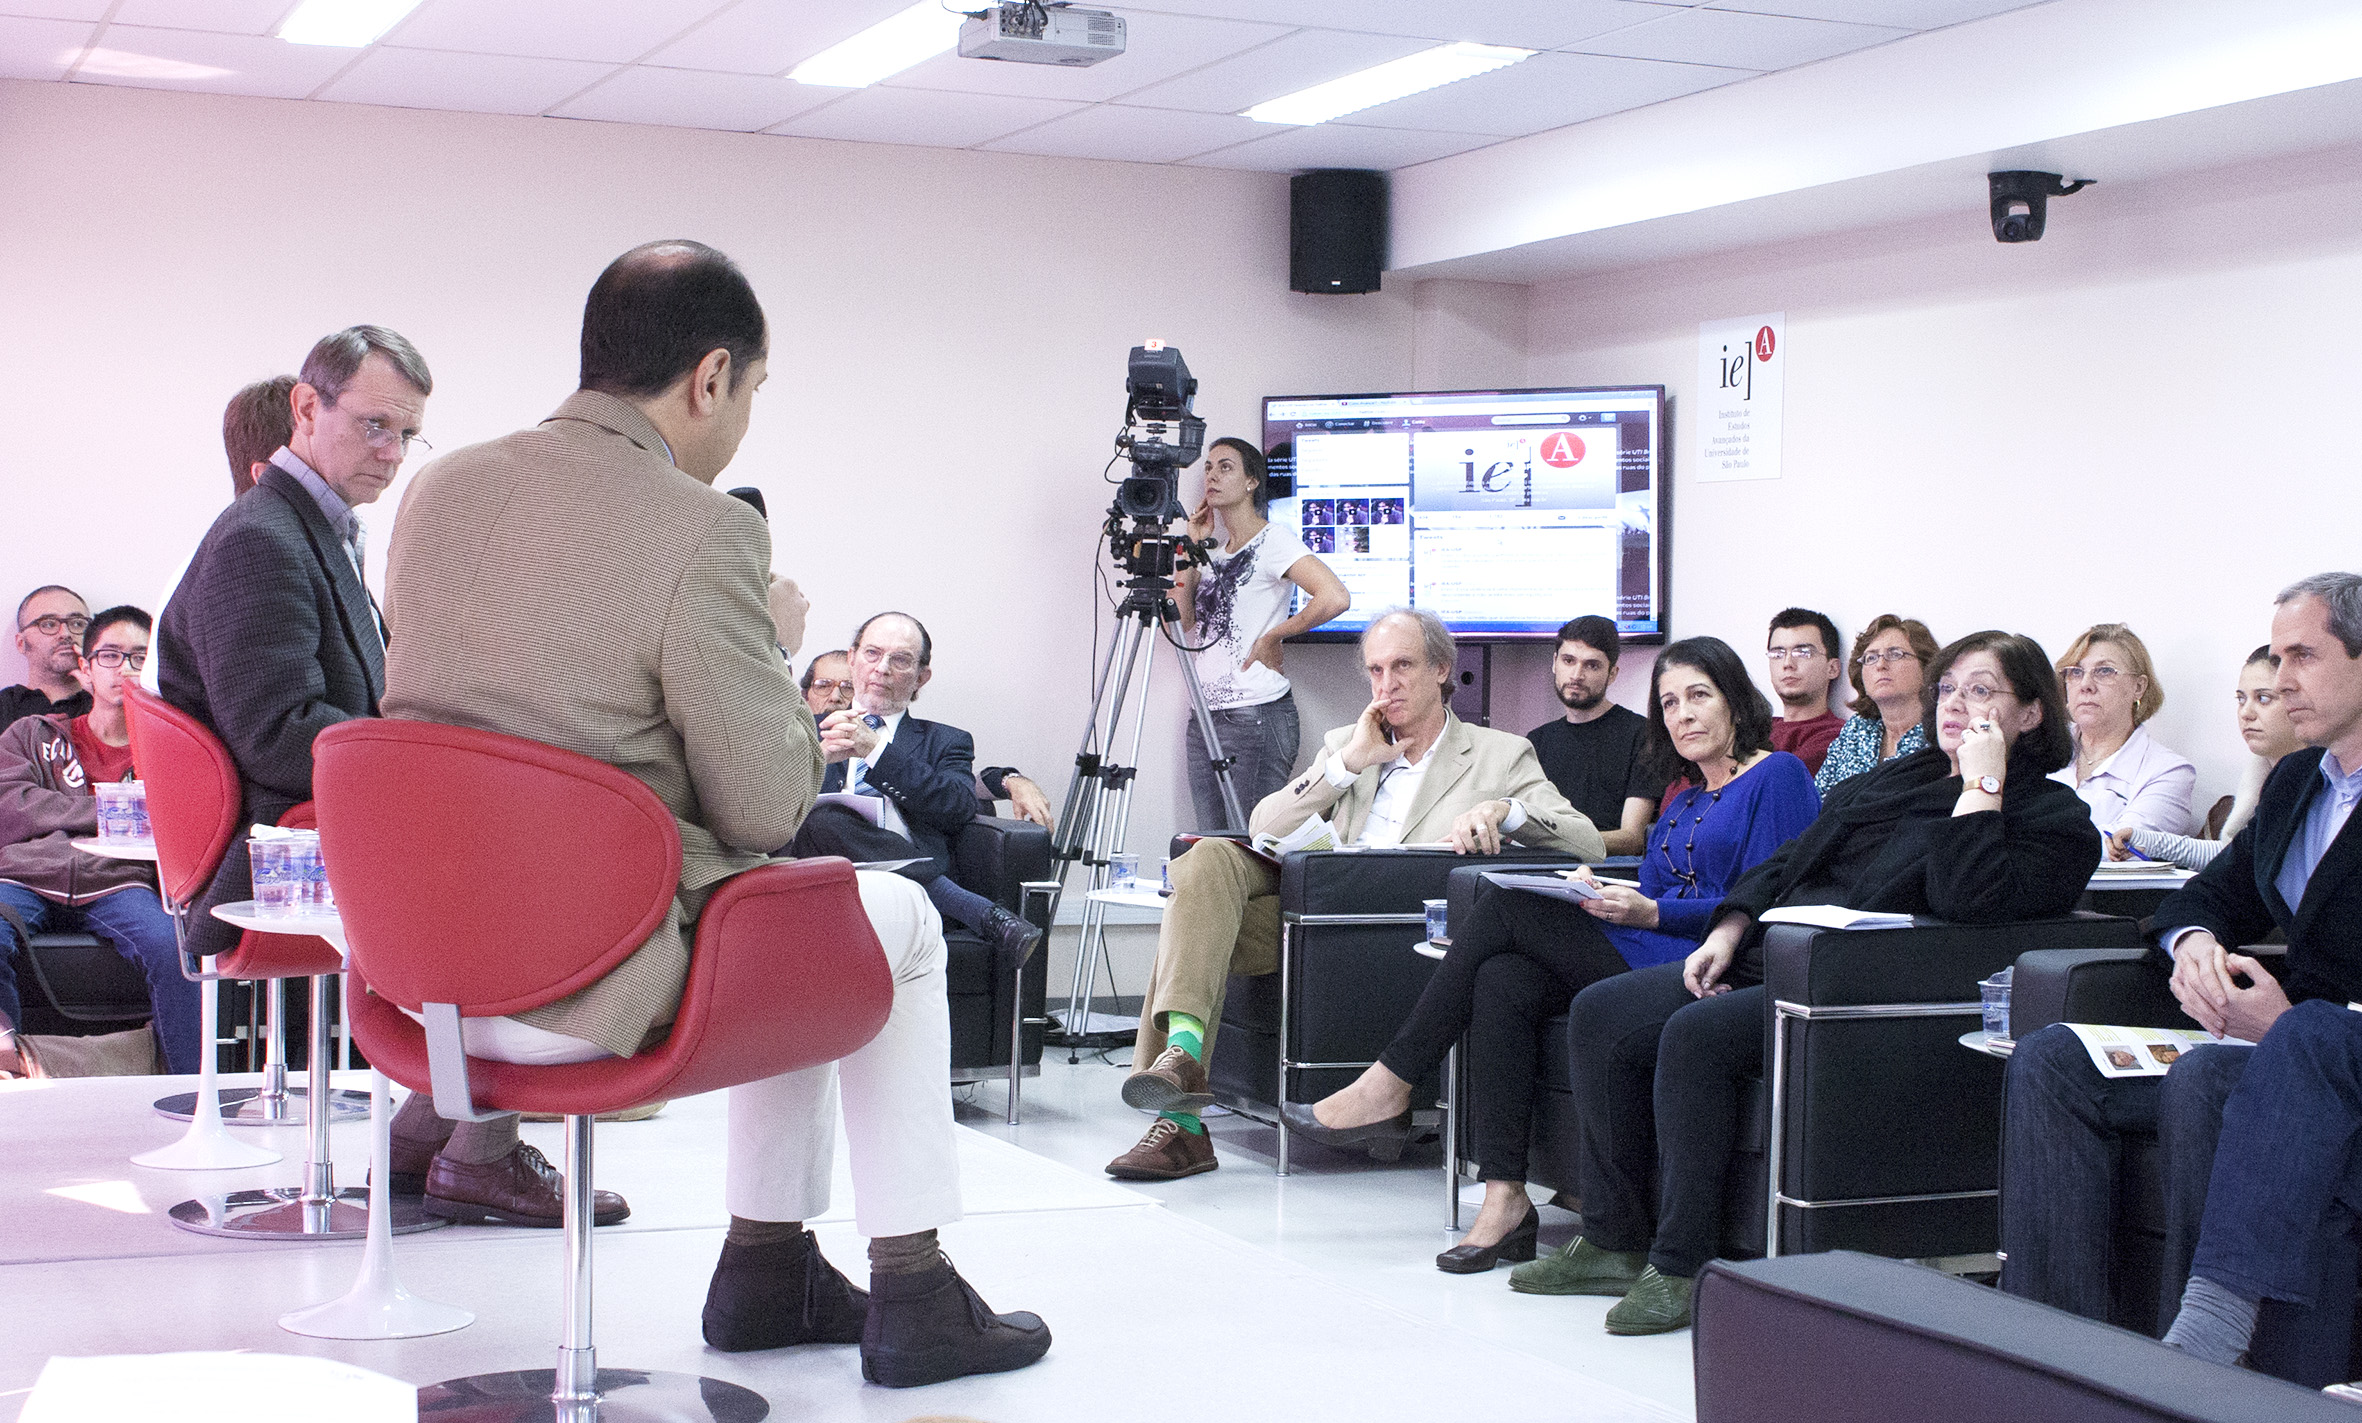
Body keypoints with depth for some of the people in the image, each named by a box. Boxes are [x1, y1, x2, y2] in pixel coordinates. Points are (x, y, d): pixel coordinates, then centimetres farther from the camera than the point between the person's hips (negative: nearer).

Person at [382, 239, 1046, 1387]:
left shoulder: (440, 489, 5)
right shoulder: (702, 533, -18)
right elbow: (765, 811, -13)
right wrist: (775, 651, 5)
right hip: (585, 990, -8)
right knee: (899, 920, 17)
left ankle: (769, 1271, 34)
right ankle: (910, 1297, 22)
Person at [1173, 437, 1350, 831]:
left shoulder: (1273, 539, -7)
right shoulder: (1215, 553, 18)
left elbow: (1334, 597, -21)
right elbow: (1182, 620, 9)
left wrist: (1272, 637, -12)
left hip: (1256, 714, -8)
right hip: (1205, 718, 8)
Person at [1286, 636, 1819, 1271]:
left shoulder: (1778, 776, 2)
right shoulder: (1684, 799, 27)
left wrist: (1650, 912, -18)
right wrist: (1602, 892, -2)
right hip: (1641, 960, 8)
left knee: (1509, 907, -16)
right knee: (1502, 983, -21)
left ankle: (1387, 1088, -11)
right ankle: (1506, 1199, -26)